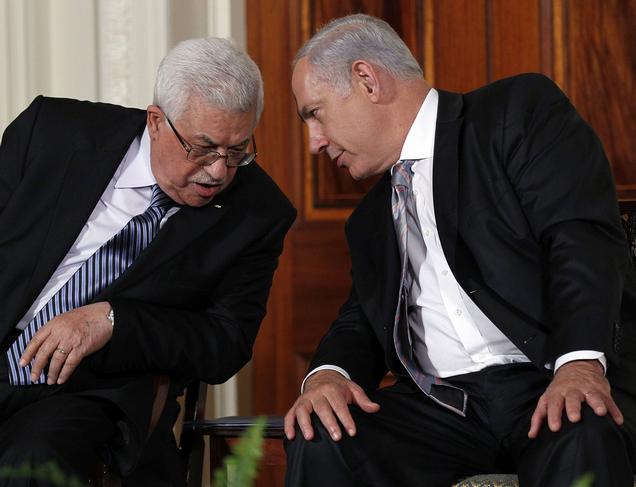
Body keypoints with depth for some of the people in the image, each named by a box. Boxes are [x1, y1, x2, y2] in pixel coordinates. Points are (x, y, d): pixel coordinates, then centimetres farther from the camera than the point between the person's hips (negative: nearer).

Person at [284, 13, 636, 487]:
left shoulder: (522, 109, 3)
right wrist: (328, 373, -5)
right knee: (318, 443, -23)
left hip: (552, 384, -5)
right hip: (441, 404, 5)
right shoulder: (370, 220, 25)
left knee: (584, 436, -39)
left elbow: (581, 235, -10)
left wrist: (581, 361, -27)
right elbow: (360, 324, 21)